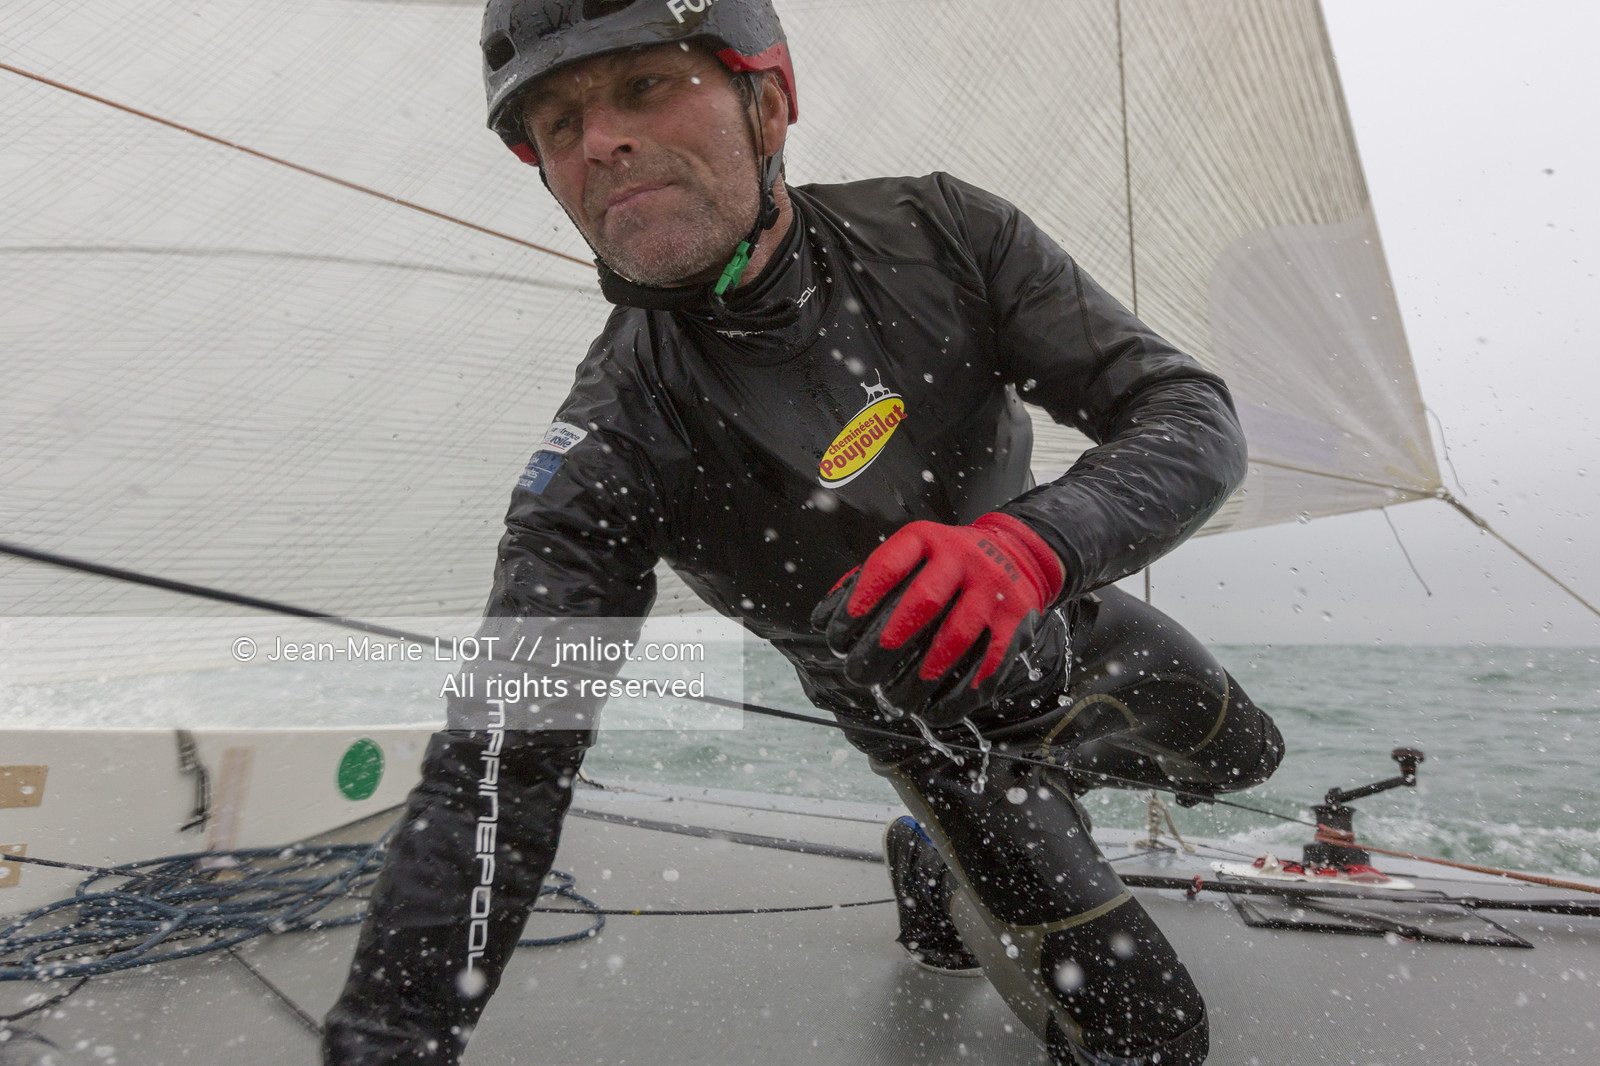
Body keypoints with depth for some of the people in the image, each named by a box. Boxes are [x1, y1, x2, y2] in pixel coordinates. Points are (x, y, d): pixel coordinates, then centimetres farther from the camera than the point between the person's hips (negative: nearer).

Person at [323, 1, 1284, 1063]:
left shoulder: (941, 230, -22)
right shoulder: (615, 442, -29)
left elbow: (1195, 418, -24)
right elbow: (497, 774, -30)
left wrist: (1035, 539, -45)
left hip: (1077, 620, 4)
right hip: (941, 727, -3)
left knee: (1242, 758, 28)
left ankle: (1036, 793, 50)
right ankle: (942, 874, 30)